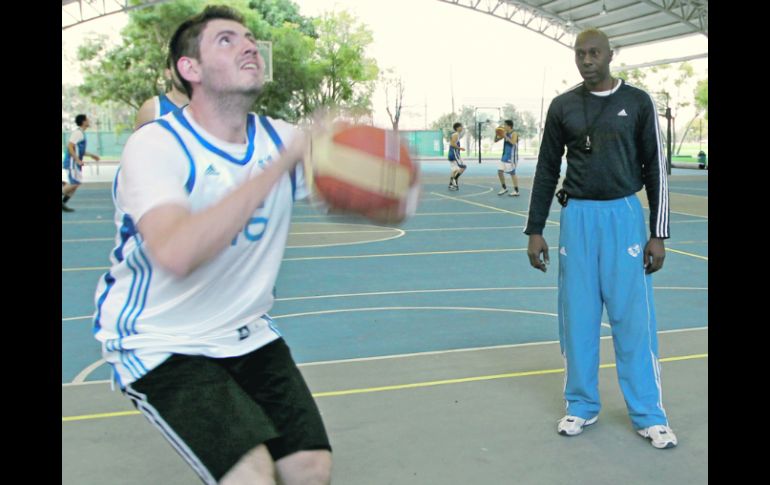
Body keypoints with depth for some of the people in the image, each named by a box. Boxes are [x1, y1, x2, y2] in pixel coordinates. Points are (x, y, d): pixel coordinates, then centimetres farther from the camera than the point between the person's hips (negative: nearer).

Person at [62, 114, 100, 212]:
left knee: (76, 184, 7)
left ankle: (63, 203, 10)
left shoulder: (81, 133, 17)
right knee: (75, 183, -13)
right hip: (72, 162, -10)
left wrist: (91, 155, 24)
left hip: (76, 163, 10)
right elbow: (70, 146, -21)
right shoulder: (77, 132, -13)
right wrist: (78, 160, -24)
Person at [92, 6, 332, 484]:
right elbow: (176, 253, -37)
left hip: (248, 334, 6)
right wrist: (282, 163, -37)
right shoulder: (156, 145, -19)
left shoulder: (282, 138, 0)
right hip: (161, 346, -6)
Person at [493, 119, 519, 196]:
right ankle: (504, 188, 19)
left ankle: (516, 191, 2)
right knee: (500, 171, 5)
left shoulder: (514, 134, -13)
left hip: (511, 157, -8)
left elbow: (513, 143, -30)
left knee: (512, 173, -5)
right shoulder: (505, 133, 9)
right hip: (505, 156, 8)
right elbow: (496, 140, 12)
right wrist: (496, 134, -7)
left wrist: (505, 136, -30)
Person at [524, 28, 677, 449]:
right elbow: (547, 169, 8)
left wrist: (658, 234, -3)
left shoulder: (637, 102, 2)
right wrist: (535, 231, 4)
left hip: (624, 214, -1)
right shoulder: (562, 106, 5)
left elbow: (655, 168, 2)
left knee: (633, 317, -1)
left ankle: (648, 414, 12)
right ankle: (582, 406, 20)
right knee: (577, 315, 5)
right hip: (576, 216, 2)